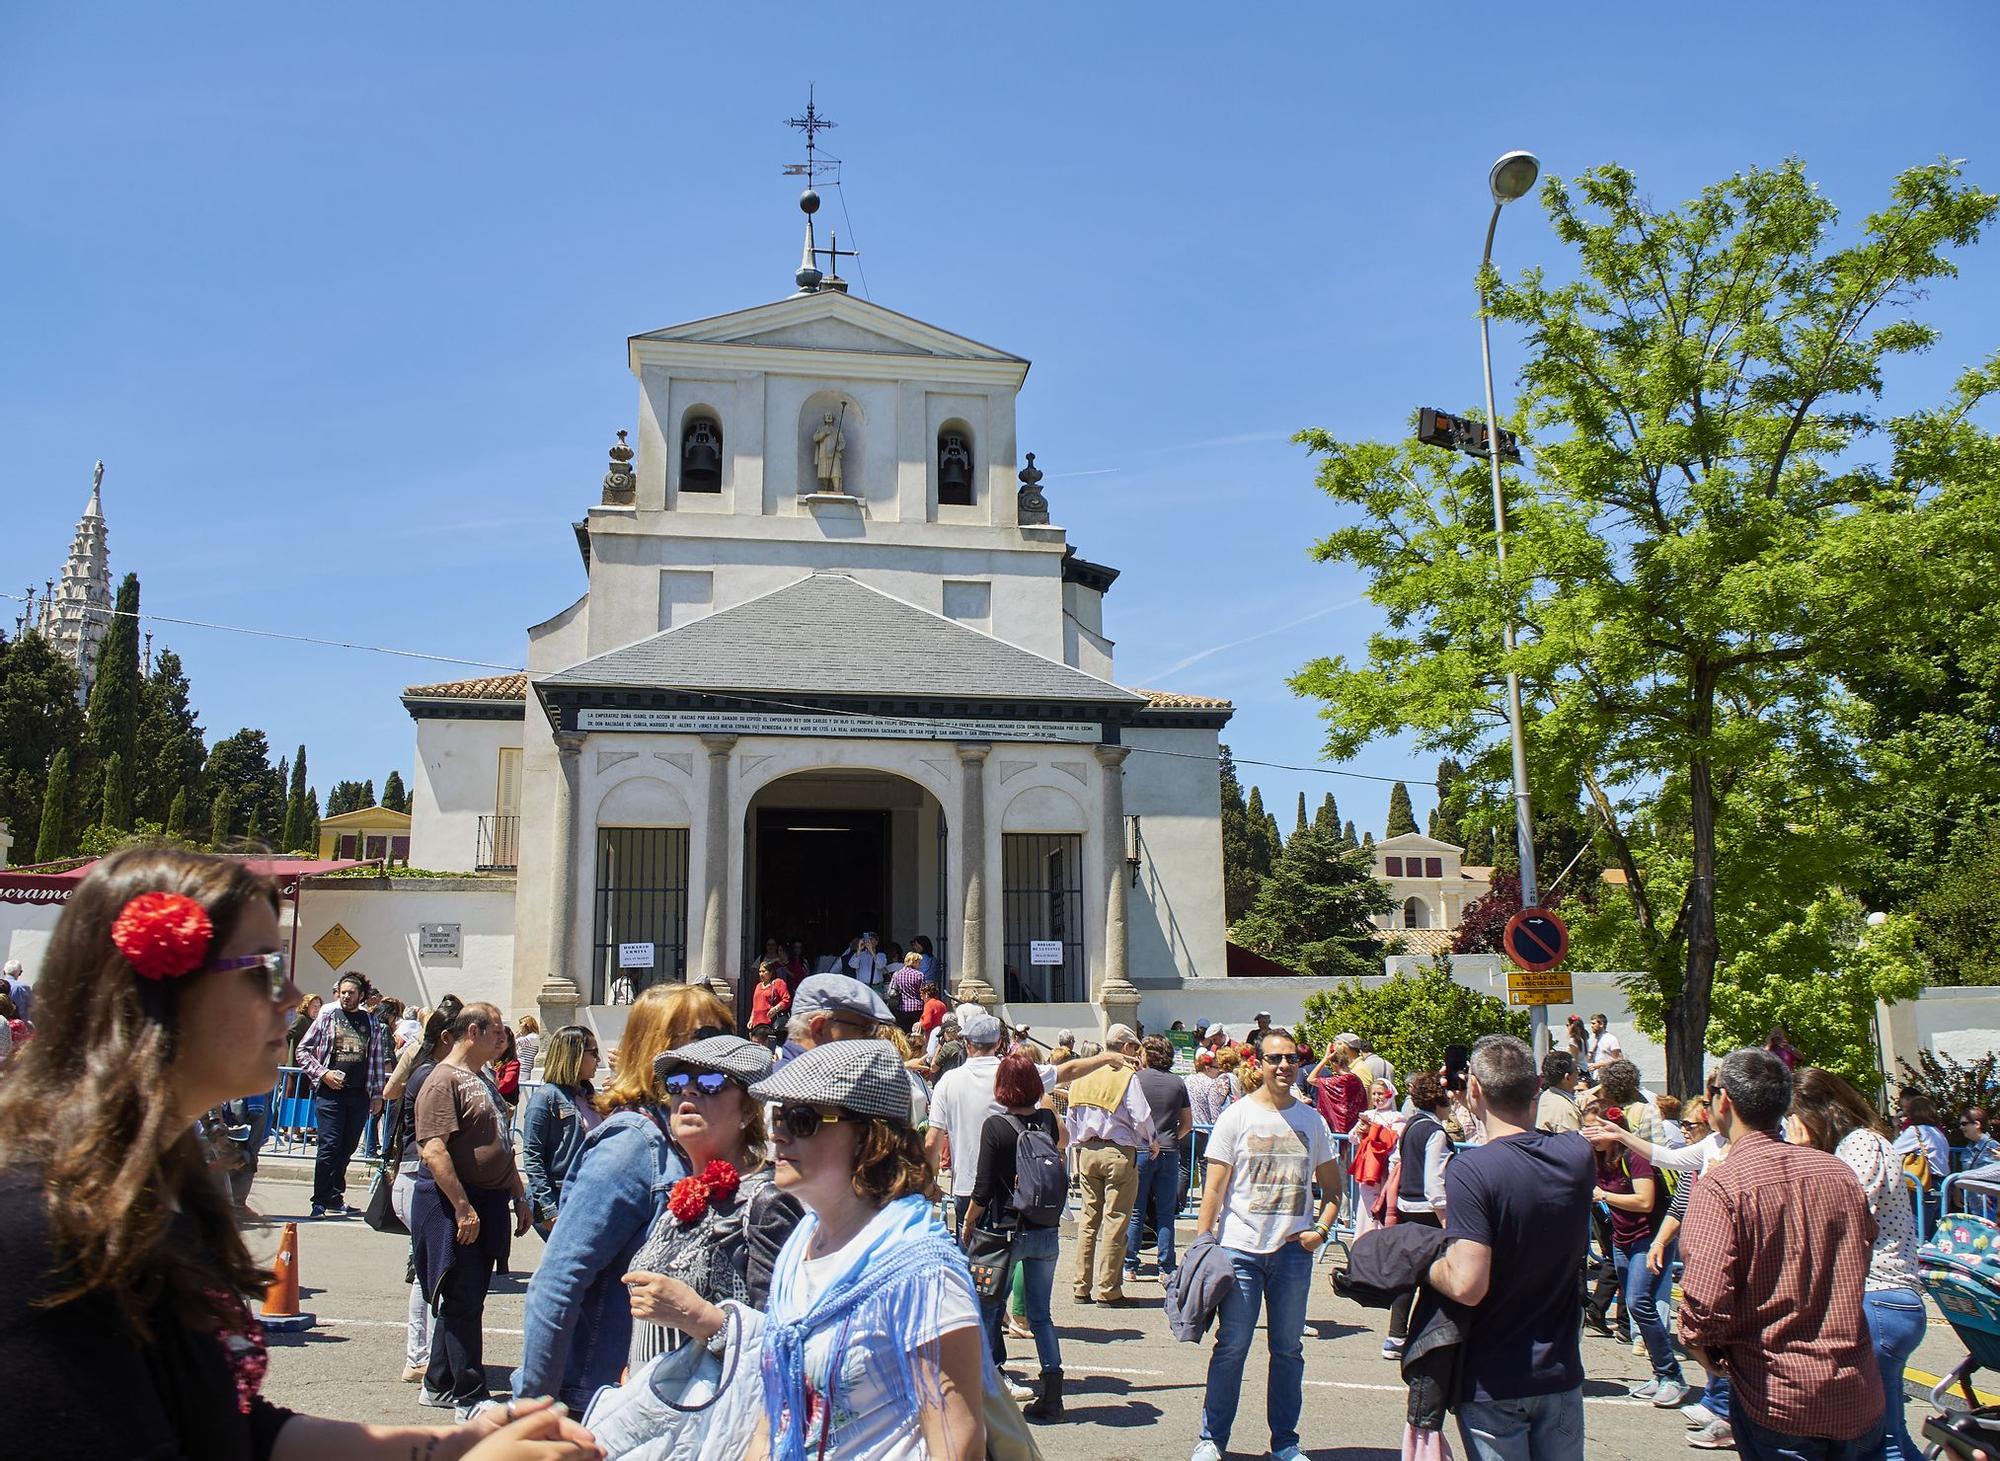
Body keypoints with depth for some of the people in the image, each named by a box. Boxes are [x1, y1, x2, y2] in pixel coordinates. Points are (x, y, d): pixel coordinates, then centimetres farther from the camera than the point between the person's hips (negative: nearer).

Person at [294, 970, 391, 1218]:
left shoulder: (373, 1025, 11)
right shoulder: (327, 1017, 3)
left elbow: (379, 1061, 14)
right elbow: (303, 1050, 5)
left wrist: (377, 1094, 9)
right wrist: (323, 1073, -7)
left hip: (359, 1094, 3)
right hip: (330, 1092, -3)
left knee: (347, 1148, 7)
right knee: (329, 1146, -8)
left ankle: (335, 1197, 20)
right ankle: (320, 1203, -2)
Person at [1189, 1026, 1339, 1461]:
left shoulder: (1312, 1120, 7)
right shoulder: (1237, 1116, -2)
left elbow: (1332, 1185, 15)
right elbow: (1214, 1187, -2)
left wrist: (1321, 1230, -1)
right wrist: (1201, 1243, -8)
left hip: (1294, 1250, 3)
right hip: (1240, 1249, -3)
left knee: (1288, 1349, 10)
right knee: (1231, 1346, 0)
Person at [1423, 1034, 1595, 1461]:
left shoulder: (1471, 1168, -23)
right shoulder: (1577, 1154, -5)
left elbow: (1467, 1286, -27)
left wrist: (1427, 1265, -10)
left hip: (1494, 1382, -5)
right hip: (1561, 1373, 5)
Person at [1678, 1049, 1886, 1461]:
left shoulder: (1720, 1187, -17)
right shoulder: (1839, 1171, 2)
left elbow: (1704, 1303, -24)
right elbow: (1864, 1254, 16)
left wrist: (1706, 1351, -4)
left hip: (1779, 1399, -5)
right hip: (1861, 1396, 5)